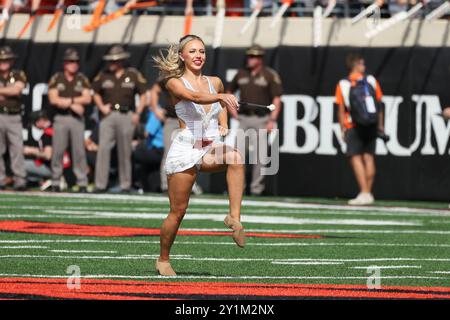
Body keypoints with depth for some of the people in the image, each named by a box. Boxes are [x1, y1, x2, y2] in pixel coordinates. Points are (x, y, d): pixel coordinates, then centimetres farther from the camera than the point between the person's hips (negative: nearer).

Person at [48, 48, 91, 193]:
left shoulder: (82, 79, 8)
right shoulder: (56, 79, 5)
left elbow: (87, 99, -2)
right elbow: (53, 99, -6)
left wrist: (68, 100, -9)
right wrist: (74, 104, -10)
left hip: (77, 119, 0)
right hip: (60, 118, 0)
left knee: (79, 151, -3)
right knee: (58, 151, 0)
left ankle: (82, 183, -2)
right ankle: (55, 183, 6)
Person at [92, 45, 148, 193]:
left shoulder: (133, 75, 2)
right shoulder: (103, 75, 8)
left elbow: (143, 95, 6)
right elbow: (96, 93, 19)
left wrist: (137, 114, -3)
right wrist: (101, 107, 2)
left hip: (126, 116, -2)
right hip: (108, 115, 2)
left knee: (124, 151, 3)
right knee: (103, 148, -8)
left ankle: (125, 185, 11)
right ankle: (100, 184, -8)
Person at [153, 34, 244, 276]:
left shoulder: (215, 82, 10)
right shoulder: (175, 83, -6)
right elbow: (194, 97, -28)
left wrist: (223, 124, 14)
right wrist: (222, 97, -45)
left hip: (211, 149, 3)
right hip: (185, 149, -3)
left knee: (235, 157, -33)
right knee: (178, 211, 1)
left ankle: (234, 217, -33)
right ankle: (163, 260, 23)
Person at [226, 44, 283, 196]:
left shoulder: (270, 75, -3)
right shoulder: (241, 74, 11)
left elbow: (276, 99, -7)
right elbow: (228, 92, 24)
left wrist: (272, 120, -15)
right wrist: (232, 110, 11)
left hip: (261, 119, -4)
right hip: (243, 118, 4)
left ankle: (257, 187, 3)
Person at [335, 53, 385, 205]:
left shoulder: (343, 84, -3)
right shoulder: (371, 81, 2)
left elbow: (341, 109, -5)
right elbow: (379, 104, 4)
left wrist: (343, 129, -1)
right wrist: (380, 125, 10)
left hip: (354, 127, -3)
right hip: (371, 126, 3)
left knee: (356, 158, -2)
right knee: (368, 157, 10)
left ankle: (364, 193, -13)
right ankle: (368, 193, 13)